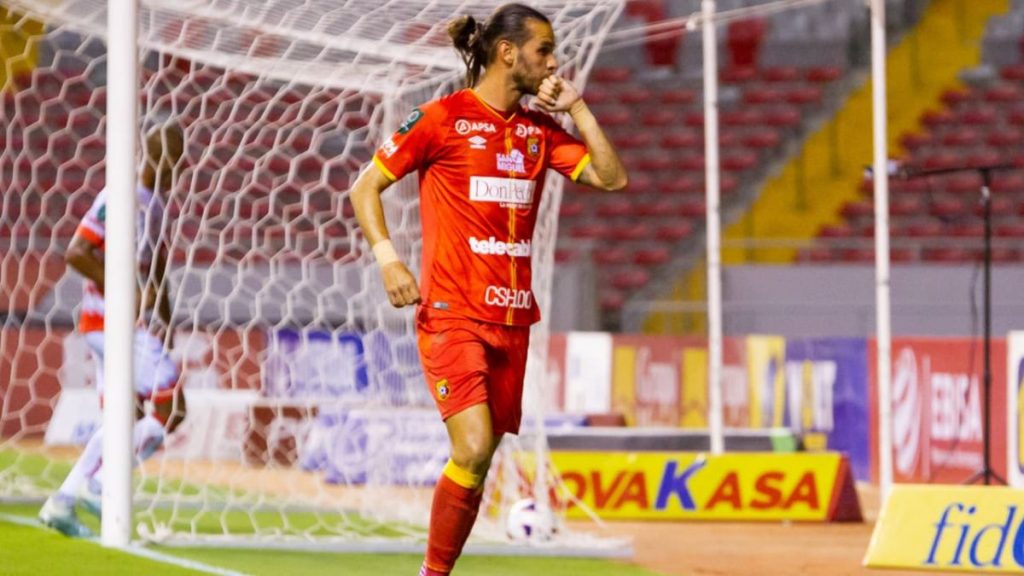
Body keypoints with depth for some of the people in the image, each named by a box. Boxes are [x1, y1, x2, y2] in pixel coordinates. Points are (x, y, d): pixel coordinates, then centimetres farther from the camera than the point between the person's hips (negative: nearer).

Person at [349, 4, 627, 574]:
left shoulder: (540, 129, 12)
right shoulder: (443, 118, -4)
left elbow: (612, 178, 7)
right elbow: (366, 186, 1)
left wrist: (577, 108, 3)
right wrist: (388, 257, -13)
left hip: (512, 318, 6)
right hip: (452, 313, -6)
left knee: (480, 461, 5)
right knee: (473, 449, -20)